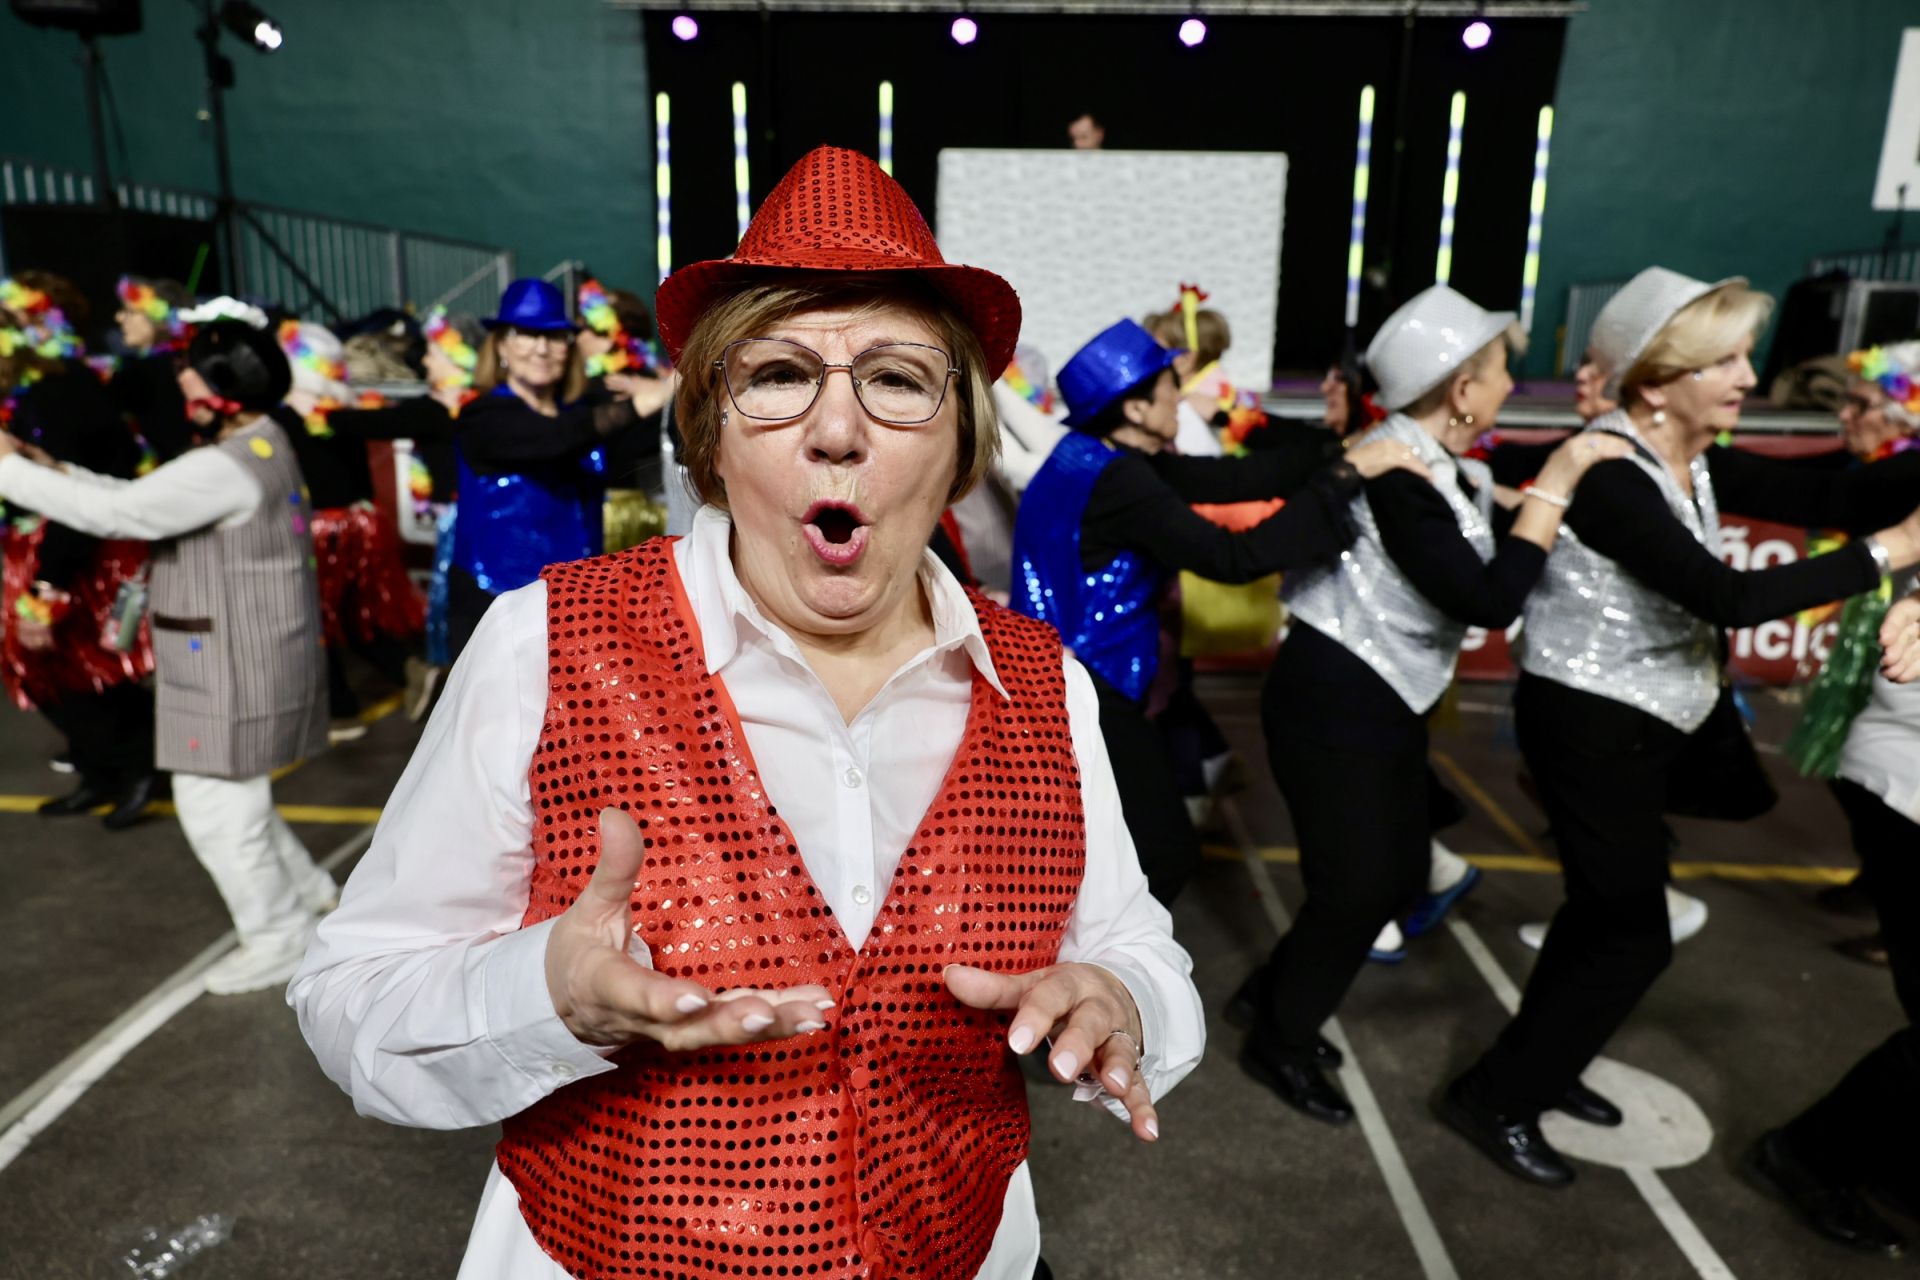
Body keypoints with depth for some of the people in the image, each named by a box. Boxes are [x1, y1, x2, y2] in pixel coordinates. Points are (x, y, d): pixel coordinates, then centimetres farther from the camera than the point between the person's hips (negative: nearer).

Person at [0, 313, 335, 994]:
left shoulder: (227, 468, -22)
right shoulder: (256, 445, 10)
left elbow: (115, 513, -23)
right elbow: (139, 498, 11)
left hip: (240, 664, -10)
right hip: (242, 656, 10)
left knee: (214, 807, 3)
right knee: (230, 792, 24)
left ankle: (279, 941, 17)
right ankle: (300, 886, 39)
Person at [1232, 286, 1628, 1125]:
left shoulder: (1454, 473, 6)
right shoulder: (1396, 472, -24)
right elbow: (1492, 600, -28)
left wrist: (1582, 455, 6)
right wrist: (1559, 478, -23)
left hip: (1390, 704, 9)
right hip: (1332, 701, -9)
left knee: (1400, 874, 16)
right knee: (1357, 884, 0)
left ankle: (1276, 994, 35)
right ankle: (1281, 1044, 23)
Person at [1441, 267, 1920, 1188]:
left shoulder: (1693, 463, 4)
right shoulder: (1608, 478, -25)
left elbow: (1823, 498, -1)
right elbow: (1728, 597, -31)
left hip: (1657, 717, 9)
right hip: (1590, 725, -9)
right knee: (1632, 935, 1)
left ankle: (1542, 1066, 42)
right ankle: (1494, 1101, 16)